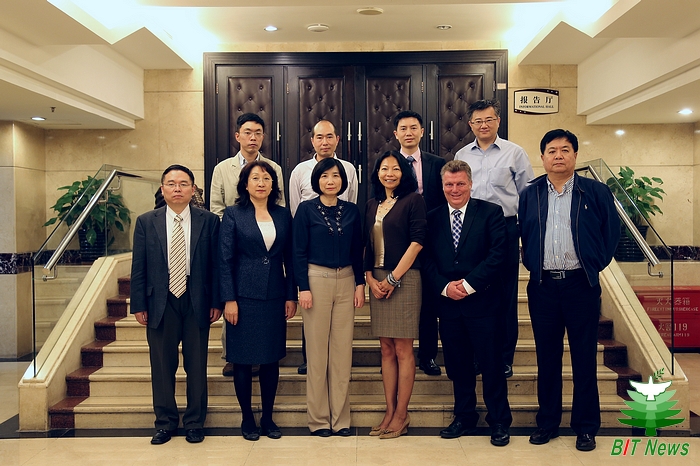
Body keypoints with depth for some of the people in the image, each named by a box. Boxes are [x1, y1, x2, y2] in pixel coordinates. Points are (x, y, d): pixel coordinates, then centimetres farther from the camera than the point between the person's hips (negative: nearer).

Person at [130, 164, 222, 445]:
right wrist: (139, 305, -1)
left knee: (197, 366, 9)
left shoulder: (208, 221, 0)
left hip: (197, 302, -1)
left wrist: (216, 302, -4)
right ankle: (165, 423, 27)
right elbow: (139, 268, 3)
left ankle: (195, 423, 24)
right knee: (162, 366, 10)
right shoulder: (146, 222, 3)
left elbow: (215, 264, 0)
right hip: (160, 303, 1)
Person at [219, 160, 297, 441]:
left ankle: (268, 418, 23)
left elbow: (289, 258, 8)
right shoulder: (233, 214, -2)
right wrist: (229, 299, -10)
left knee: (272, 359, 9)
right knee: (243, 359, 5)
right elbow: (225, 260, -4)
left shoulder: (283, 215, 7)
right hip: (245, 296, -3)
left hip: (275, 296, 3)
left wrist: (291, 296, 4)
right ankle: (247, 419, 20)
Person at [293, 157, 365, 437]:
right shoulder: (306, 209, -1)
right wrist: (303, 287, -10)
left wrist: (360, 284, 4)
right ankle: (318, 418, 15)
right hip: (317, 279, -3)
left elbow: (357, 251, 11)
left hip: (346, 281, 3)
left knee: (343, 351, 5)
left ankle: (340, 417, 16)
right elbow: (299, 252, -3)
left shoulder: (351, 211, 8)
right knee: (317, 351, 3)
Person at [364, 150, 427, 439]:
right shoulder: (372, 205, 14)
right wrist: (370, 278, 0)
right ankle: (390, 411, 16)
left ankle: (402, 415, 8)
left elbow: (417, 241, -10)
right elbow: (367, 245, 14)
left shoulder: (413, 200, -3)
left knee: (402, 349, -1)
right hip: (377, 281, 6)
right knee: (386, 349, 8)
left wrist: (393, 278, -13)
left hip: (404, 279, -6)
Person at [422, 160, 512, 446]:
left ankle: (499, 422, 20)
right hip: (447, 302, 3)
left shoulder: (490, 213, 0)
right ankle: (464, 418, 27)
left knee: (491, 364, 4)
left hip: (482, 301, -3)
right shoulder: (433, 218, 9)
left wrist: (469, 284, -14)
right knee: (457, 365, 12)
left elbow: (498, 254, -8)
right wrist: (444, 286, -10)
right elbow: (427, 260, 6)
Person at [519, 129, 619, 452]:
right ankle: (547, 422, 23)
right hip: (542, 286, 2)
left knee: (584, 358, 6)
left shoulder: (596, 192, 2)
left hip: (581, 285, -1)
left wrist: (596, 264, 2)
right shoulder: (529, 195, 7)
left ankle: (586, 426, 19)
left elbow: (611, 232, 6)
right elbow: (520, 235, 13)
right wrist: (531, 263, 5)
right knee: (547, 356, 10)